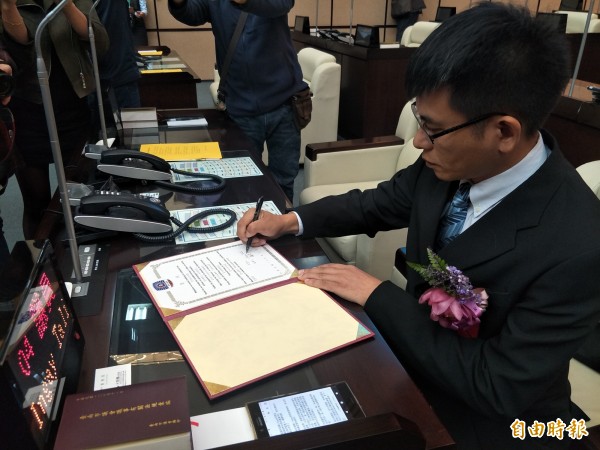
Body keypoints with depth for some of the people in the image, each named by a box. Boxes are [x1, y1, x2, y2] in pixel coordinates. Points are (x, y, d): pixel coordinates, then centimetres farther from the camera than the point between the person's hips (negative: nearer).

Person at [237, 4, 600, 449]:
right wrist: (292, 221, -7)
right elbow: (379, 204, 4)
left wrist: (376, 294, -24)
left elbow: (498, 389, -26)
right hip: (413, 346, 5)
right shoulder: (449, 162, -15)